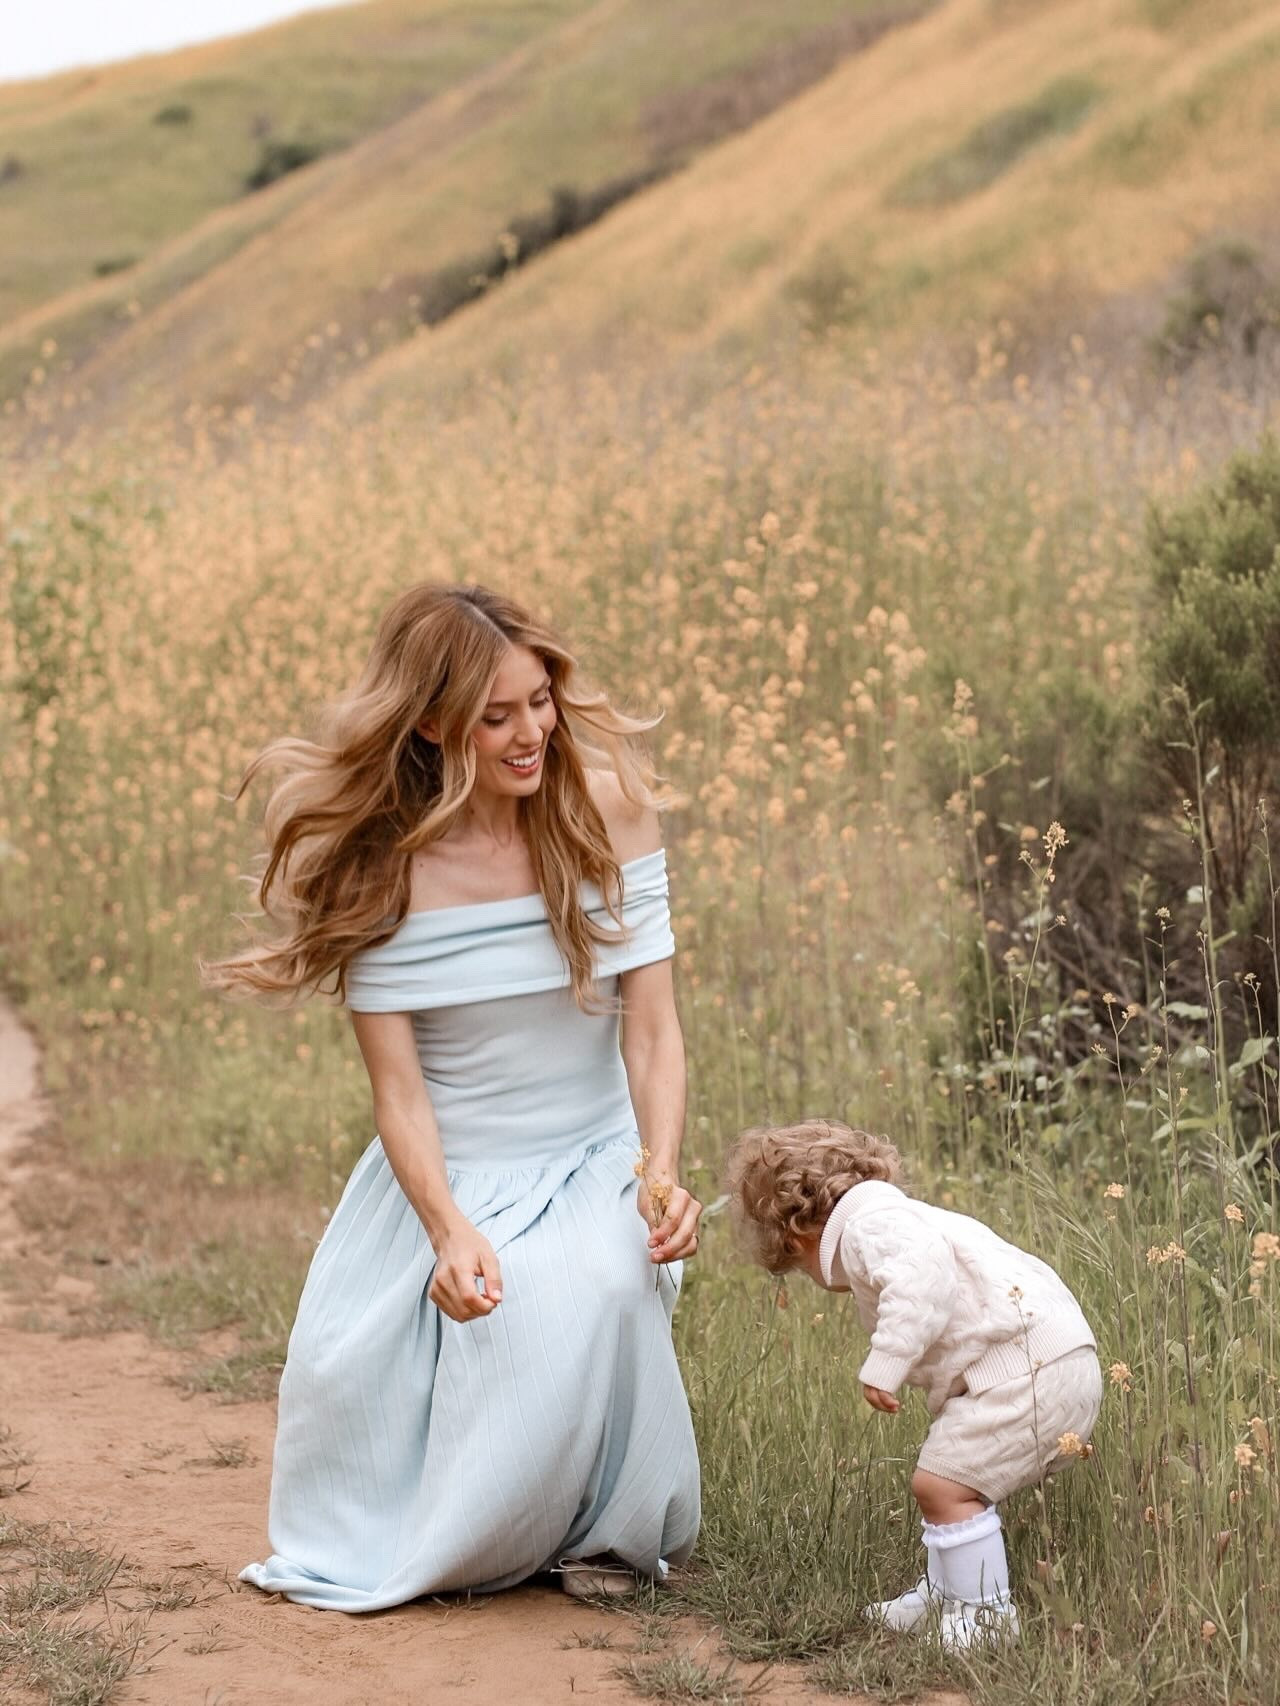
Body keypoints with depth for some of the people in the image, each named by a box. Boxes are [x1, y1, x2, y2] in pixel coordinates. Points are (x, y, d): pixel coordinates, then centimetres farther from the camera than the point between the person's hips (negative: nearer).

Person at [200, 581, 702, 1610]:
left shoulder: (607, 808, -10)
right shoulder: (380, 865, -11)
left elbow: (654, 1030, -11)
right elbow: (398, 1088, -13)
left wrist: (662, 1176, -28)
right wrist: (450, 1232, -30)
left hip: (594, 1166, 0)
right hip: (446, 1176, 0)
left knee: (593, 1291, -33)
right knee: (347, 1360, -23)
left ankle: (608, 1528, -2)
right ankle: (375, 1541, 13)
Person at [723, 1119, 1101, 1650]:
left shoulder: (870, 1223, -6)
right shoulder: (904, 1218, 27)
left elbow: (923, 1270, -26)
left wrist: (885, 1363, -26)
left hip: (1028, 1363, -11)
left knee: (942, 1483, -10)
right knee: (942, 1481, 21)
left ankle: (985, 1617, -2)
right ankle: (944, 1596, 33)